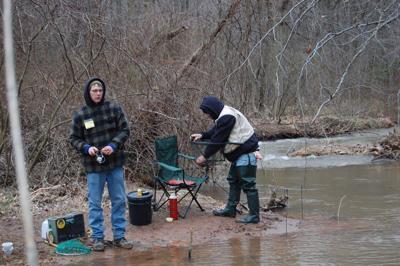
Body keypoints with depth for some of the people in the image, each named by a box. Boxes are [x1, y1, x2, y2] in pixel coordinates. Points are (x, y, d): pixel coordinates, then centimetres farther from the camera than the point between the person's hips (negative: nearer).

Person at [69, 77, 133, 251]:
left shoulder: (114, 108, -2)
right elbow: (74, 138, 4)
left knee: (119, 201, 8)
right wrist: (86, 148, -15)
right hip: (93, 166, -1)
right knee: (94, 203, 6)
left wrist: (114, 145, -16)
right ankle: (97, 237, 16)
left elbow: (124, 129, 0)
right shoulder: (80, 115, -4)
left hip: (115, 164, 1)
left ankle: (119, 236, 19)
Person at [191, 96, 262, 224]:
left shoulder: (226, 117, -23)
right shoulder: (224, 115, 11)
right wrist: (202, 135, 9)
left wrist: (204, 156, -10)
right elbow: (215, 132, 24)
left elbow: (217, 140, -19)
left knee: (248, 184, -9)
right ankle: (230, 209, 30)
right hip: (239, 153, 11)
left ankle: (254, 215, -5)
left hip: (246, 153, -11)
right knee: (233, 181, 19)